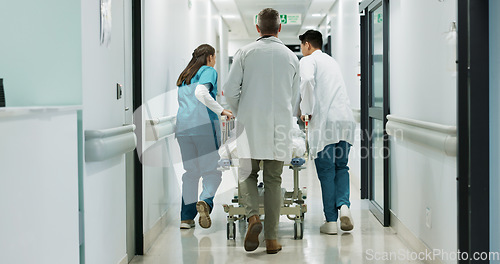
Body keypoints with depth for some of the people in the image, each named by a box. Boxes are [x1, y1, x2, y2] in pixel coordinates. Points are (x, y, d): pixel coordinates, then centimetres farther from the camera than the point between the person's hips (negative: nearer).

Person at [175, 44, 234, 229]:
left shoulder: (184, 76, 23)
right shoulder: (209, 71, 2)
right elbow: (201, 93, -16)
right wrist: (221, 111, -13)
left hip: (183, 127, 6)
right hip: (203, 126, -6)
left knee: (191, 172, 10)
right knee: (212, 171, -2)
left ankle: (186, 217, 6)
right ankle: (205, 201, -29)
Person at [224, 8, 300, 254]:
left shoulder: (245, 53, 1)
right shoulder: (291, 57, 8)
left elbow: (230, 90, -3)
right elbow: (294, 98, 13)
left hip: (250, 125, -1)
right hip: (279, 127, 1)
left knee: (247, 174, 13)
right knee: (273, 180, 6)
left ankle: (253, 216, -13)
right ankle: (271, 238, 5)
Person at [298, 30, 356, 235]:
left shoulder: (308, 60, 2)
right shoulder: (332, 61, 25)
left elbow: (307, 81, -20)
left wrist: (306, 110, -9)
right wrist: (309, 106, 46)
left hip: (325, 121, -6)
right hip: (346, 118, 6)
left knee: (326, 171, 1)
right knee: (341, 166, 15)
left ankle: (331, 221, 3)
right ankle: (344, 205, -7)